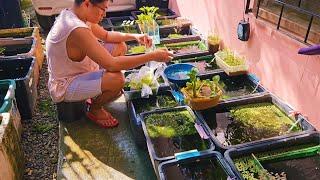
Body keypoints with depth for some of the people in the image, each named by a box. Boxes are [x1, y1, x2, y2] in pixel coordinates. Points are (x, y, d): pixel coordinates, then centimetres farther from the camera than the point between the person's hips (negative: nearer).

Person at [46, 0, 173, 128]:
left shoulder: (73, 15, -3)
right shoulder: (77, 30, -34)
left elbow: (106, 35, 10)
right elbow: (112, 64, -36)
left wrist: (134, 36, -6)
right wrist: (152, 56, -31)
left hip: (73, 71, 10)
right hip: (65, 88, -10)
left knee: (120, 47, 8)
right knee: (117, 79, -33)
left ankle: (97, 94, 20)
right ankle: (94, 110, 0)